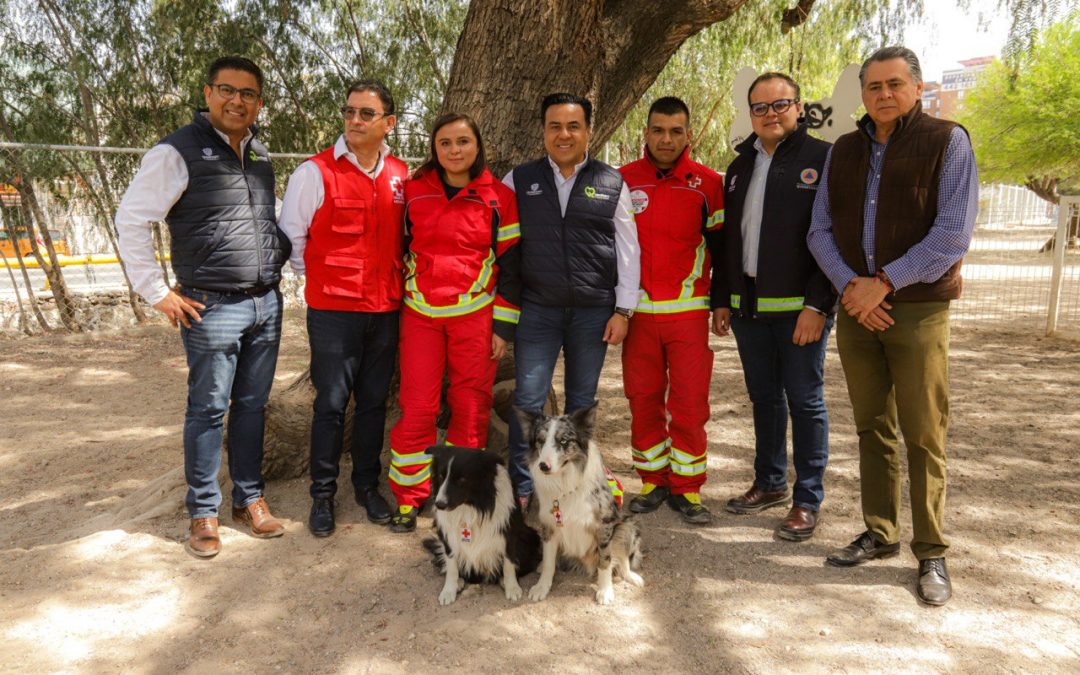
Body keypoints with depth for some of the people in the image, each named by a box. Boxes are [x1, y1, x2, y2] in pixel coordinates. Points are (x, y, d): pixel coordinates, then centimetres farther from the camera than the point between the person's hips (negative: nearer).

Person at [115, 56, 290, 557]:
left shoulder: (260, 155, 13)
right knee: (208, 410, 3)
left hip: (266, 303, 6)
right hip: (213, 309, -6)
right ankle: (203, 512, 17)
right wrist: (157, 293, -9)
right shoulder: (178, 152, -8)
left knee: (252, 406, 13)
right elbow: (131, 219, -8)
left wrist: (275, 269, 13)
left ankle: (249, 499, 25)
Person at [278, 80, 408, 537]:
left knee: (374, 400, 12)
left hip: (386, 310, 4)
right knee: (331, 402, 3)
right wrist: (320, 279, 4)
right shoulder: (315, 172, -6)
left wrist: (394, 282, 10)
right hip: (333, 311, -3)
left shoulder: (401, 175, 6)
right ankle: (322, 494, 18)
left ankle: (367, 485, 28)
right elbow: (291, 237, 0)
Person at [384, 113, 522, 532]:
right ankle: (408, 498, 14)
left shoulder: (499, 198, 2)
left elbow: (509, 265, 3)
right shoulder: (414, 191, 5)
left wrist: (504, 325, -1)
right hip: (420, 312, 1)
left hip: (476, 314, -1)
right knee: (416, 407, 0)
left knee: (471, 407, 4)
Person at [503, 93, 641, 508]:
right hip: (537, 309, 0)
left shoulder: (612, 184, 4)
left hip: (594, 311, 1)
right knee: (528, 400, -2)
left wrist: (623, 309, 0)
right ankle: (523, 489, 11)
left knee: (582, 401, 12)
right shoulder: (519, 181, 5)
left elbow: (628, 250, 5)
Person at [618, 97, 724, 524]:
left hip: (688, 311, -1)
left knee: (689, 404, 0)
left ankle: (687, 489, 13)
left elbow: (721, 244, 8)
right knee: (643, 400, 7)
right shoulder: (623, 180, 6)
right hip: (637, 309, 2)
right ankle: (654, 482, 21)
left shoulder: (708, 183, 2)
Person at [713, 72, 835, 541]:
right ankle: (770, 483, 29)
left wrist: (817, 305, -17)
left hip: (800, 307, -6)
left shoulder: (821, 159, -4)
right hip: (748, 305, 6)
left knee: (804, 401, 2)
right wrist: (722, 299, 12)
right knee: (763, 398, 14)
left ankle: (807, 500, 12)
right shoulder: (741, 166, 16)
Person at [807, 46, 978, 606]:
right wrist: (850, 285, -10)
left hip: (918, 309, -4)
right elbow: (820, 230, 6)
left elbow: (954, 232, -10)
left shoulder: (947, 141, -1)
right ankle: (880, 534, 23)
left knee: (923, 436, -1)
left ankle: (931, 553, 11)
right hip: (856, 308, 4)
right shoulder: (842, 152, 12)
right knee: (872, 429, 11)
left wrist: (884, 282, -14)